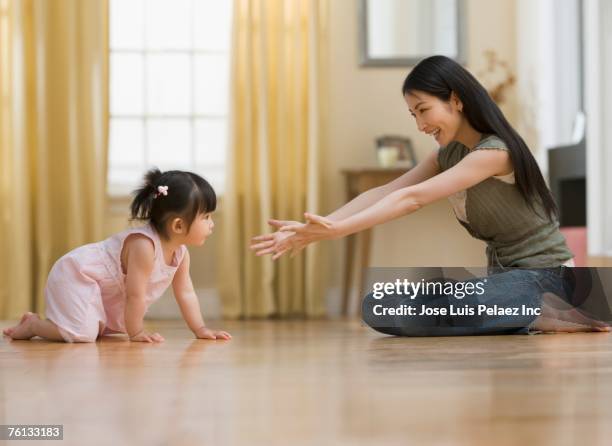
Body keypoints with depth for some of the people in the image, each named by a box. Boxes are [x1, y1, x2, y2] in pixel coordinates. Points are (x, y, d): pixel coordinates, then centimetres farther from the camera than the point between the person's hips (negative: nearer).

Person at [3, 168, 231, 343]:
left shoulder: (180, 253, -6)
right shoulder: (144, 245, -34)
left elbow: (185, 293, 3)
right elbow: (135, 294, -29)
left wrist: (201, 329, -2)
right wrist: (136, 332, -21)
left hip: (107, 292, 10)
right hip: (74, 276, -10)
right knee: (81, 334, -26)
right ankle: (33, 324, -3)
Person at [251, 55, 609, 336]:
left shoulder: (494, 152, -18)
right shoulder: (449, 155, 10)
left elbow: (412, 198, -25)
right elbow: (385, 192, -1)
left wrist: (338, 230, -31)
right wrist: (318, 227, -14)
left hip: (542, 276, -9)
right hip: (504, 274, 9)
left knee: (417, 314, -30)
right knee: (378, 309, -7)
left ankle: (544, 316, -14)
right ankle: (522, 319, -7)